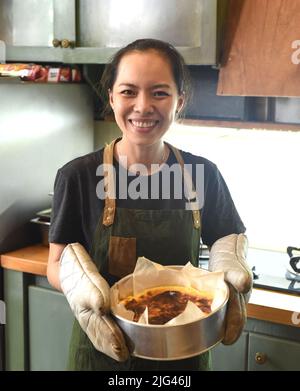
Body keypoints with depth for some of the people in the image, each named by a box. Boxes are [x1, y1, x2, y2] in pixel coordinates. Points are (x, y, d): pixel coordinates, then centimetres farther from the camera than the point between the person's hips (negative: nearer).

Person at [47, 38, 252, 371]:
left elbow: (227, 243, 4)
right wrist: (79, 285, -28)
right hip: (104, 350, -1)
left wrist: (228, 271, -18)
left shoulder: (202, 174, -7)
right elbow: (57, 265, -7)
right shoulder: (78, 177, -13)